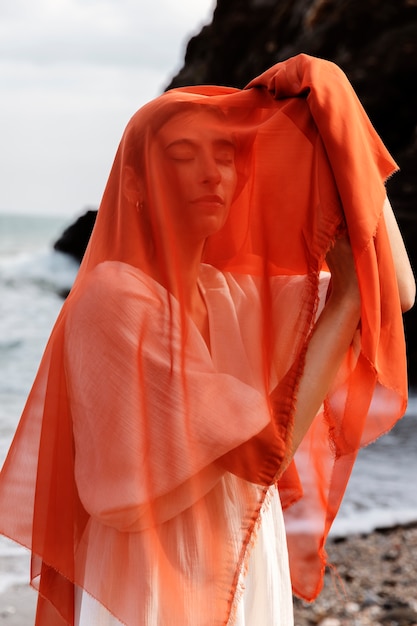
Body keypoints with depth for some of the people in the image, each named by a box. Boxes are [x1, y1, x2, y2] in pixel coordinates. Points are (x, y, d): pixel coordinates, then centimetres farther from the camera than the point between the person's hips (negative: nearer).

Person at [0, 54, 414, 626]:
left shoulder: (234, 293, 1)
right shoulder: (114, 299, -20)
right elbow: (264, 449, -23)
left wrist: (347, 130, -8)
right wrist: (346, 298, -16)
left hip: (248, 577, 7)